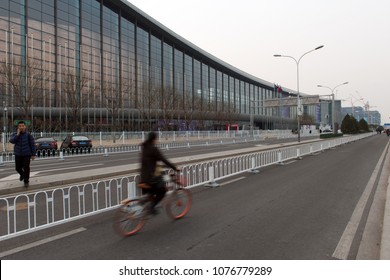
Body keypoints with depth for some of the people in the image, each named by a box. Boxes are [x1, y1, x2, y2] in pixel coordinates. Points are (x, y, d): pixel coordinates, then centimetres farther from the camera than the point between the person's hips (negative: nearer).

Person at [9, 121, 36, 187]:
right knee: (18, 168, 9)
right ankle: (22, 175, 42)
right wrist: (17, 134, -26)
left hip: (27, 154, -3)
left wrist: (33, 154, -6)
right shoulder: (14, 134, -2)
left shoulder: (28, 135, -10)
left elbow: (32, 144, -6)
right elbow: (12, 141, -21)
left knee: (26, 168, -5)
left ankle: (26, 181, 11)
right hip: (18, 154, 3)